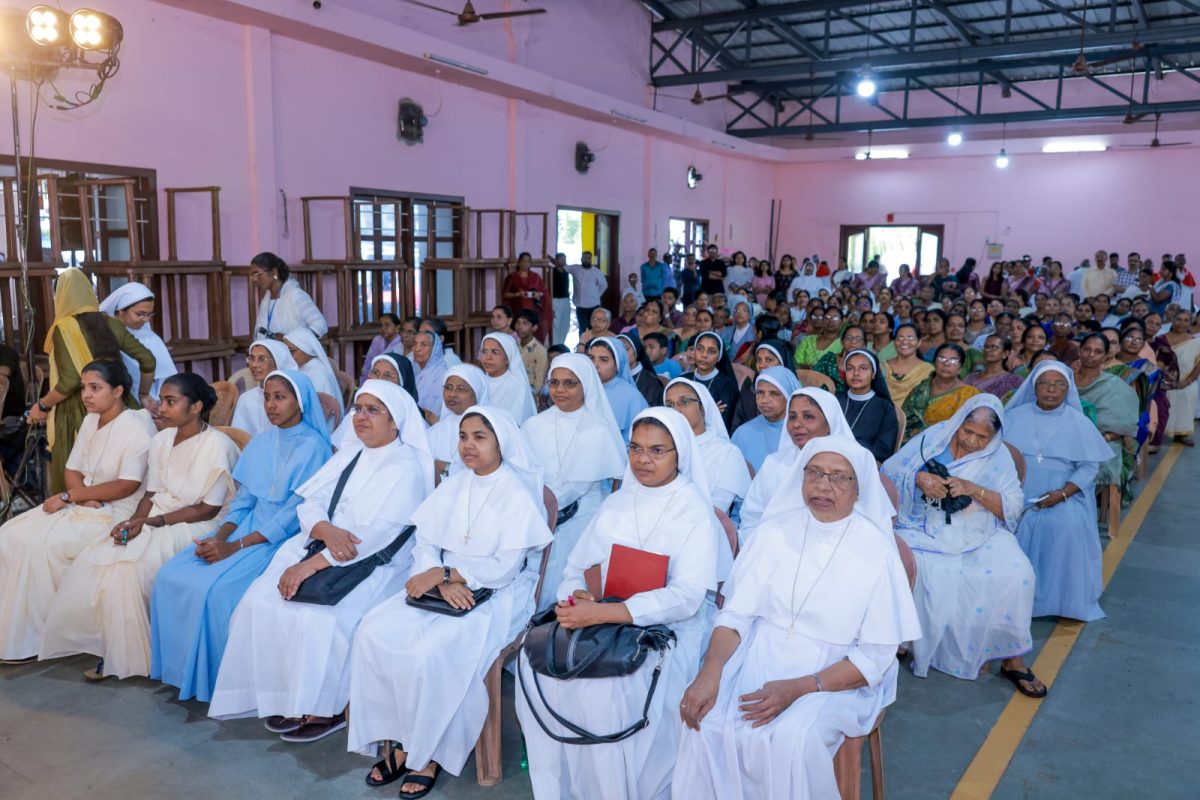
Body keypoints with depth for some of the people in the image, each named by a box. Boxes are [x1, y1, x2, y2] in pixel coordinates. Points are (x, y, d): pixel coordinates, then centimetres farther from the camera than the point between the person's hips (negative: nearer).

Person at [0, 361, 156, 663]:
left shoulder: (136, 427, -15)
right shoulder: (90, 421, 11)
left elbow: (127, 486, -21)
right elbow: (72, 470, 12)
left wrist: (68, 497, -17)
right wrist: (80, 496, -11)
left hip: (116, 514, -9)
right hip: (83, 505, 9)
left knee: (39, 545, -22)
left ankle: (30, 638, -8)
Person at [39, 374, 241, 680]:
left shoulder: (217, 445, -14)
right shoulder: (161, 440, 8)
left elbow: (208, 509, -14)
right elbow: (151, 494, 9)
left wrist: (156, 521, -16)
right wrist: (133, 522, -10)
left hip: (195, 528, -7)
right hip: (155, 522, 7)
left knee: (127, 569, -25)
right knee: (90, 561, -12)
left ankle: (128, 656, -5)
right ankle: (106, 645, 1)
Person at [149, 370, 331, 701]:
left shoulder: (312, 447, -11)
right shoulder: (261, 442, 12)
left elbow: (294, 514, -16)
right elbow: (242, 499, 12)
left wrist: (235, 547, -19)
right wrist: (219, 537, -8)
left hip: (283, 538, -7)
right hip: (248, 528, 7)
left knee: (214, 588, -26)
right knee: (171, 575, -9)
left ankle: (216, 679, -6)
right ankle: (183, 669, 4)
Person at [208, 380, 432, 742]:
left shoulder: (406, 469, -9)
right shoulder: (346, 457, 14)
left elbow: (380, 534, -19)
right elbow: (310, 503, 6)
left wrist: (313, 564, -23)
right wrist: (326, 530, -19)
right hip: (320, 548, 7)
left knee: (316, 615, -29)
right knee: (260, 600, -14)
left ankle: (327, 708, -7)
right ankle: (286, 696, -1)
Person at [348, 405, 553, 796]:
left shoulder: (518, 495, -8)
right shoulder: (452, 486, 10)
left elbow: (504, 568, -14)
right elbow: (425, 544, 5)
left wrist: (443, 572, -14)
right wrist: (442, 582, -14)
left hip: (496, 598, -6)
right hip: (443, 587, 6)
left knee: (429, 653, -29)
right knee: (373, 632, -16)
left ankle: (430, 752, -5)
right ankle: (396, 740, -5)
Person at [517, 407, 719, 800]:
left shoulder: (694, 513, -6)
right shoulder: (615, 504, 11)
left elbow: (686, 597, -18)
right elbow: (576, 568, 12)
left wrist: (602, 613, -27)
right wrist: (575, 596, -15)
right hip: (605, 624, 5)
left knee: (603, 687, -31)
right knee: (536, 662, -20)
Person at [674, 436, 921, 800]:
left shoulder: (877, 552, -10)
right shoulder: (775, 531, -1)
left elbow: (877, 655, -9)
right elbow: (736, 612, -2)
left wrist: (799, 688, -21)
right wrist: (710, 673, -20)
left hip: (836, 677, -2)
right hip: (759, 657, 3)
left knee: (791, 738, -30)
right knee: (706, 720, -22)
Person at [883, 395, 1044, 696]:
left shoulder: (999, 456, 4)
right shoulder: (933, 437, 3)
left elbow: (1013, 508, -4)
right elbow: (889, 470, 1)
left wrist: (974, 489, -19)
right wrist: (919, 478, -19)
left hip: (980, 535, 1)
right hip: (926, 531, -1)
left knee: (1018, 575, -23)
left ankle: (1012, 658, -4)